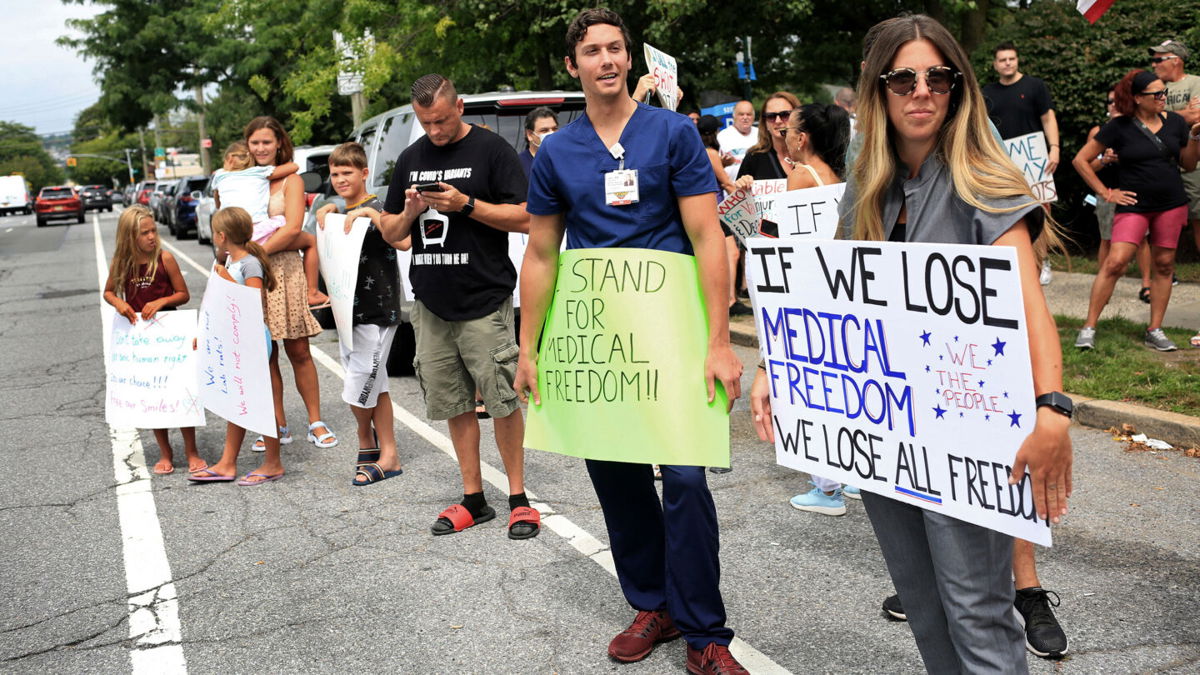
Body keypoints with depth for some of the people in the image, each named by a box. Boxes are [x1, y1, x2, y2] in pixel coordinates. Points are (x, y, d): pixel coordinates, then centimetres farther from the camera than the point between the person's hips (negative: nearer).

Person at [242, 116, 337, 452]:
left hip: (284, 269, -3)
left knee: (298, 352, 1)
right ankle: (278, 427, 13)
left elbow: (292, 227, -11)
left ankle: (316, 423, 9)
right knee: (264, 355, 5)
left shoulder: (290, 180, 2)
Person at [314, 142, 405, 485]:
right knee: (375, 387, 11)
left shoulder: (376, 208, -10)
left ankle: (366, 441, 15)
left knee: (358, 389, -6)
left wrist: (369, 212, -28)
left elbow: (403, 242, -26)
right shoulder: (339, 215, 14)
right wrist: (323, 224, 6)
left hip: (378, 313, -8)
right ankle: (387, 454, 18)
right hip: (350, 312, 8)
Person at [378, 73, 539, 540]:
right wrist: (409, 212, -4)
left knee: (503, 400, -3)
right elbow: (389, 232, 17)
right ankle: (473, 499, 21)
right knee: (454, 404, 10)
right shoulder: (410, 159, 14)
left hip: (484, 301, -5)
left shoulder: (492, 151, -2)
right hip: (431, 303, 5)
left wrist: (466, 205, -16)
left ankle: (518, 499, 10)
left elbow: (526, 219, -8)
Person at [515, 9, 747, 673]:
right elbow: (540, 255, 9)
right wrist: (528, 349, 5)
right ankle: (652, 604, 28)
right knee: (615, 474, 9)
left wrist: (719, 342, -15)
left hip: (670, 329, -3)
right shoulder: (556, 153, 7)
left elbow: (707, 238, -7)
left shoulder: (674, 133, -2)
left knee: (684, 475, -7)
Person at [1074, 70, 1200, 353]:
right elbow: (1081, 160, -3)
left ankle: (1155, 330, 14)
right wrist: (1106, 193, -4)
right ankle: (1089, 327, -8)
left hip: (1172, 204, 4)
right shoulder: (1119, 127, -6)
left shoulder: (1175, 122, 6)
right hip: (1134, 205, -4)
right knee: (1115, 262, -15)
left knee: (1164, 265, 5)